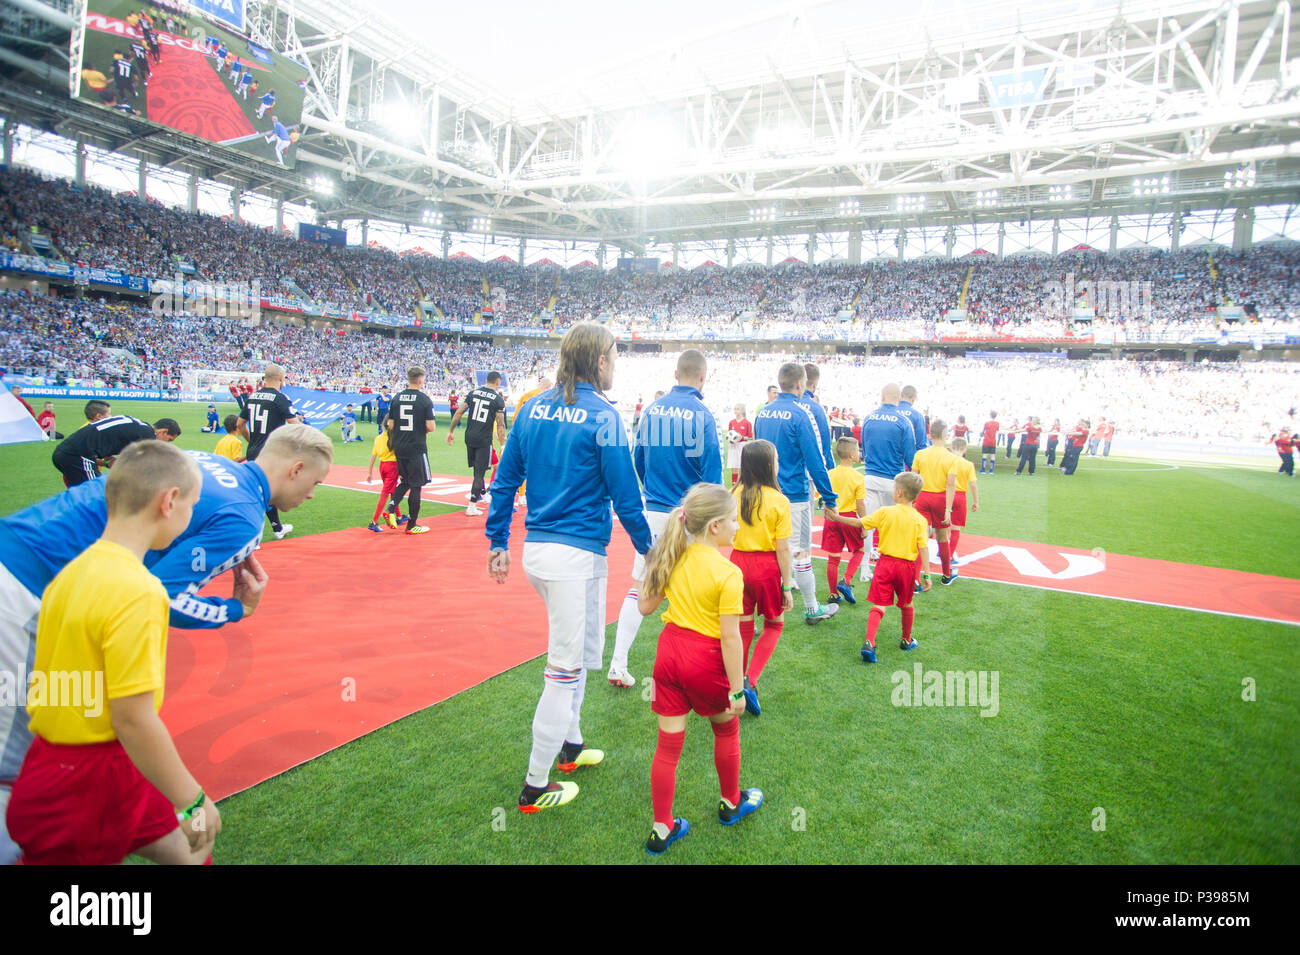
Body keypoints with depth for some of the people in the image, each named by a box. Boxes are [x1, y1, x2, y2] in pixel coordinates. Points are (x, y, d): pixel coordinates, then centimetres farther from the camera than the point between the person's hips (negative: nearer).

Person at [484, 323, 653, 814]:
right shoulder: (603, 416, -13)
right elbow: (625, 497, -11)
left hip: (535, 549, 8)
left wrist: (498, 543, 17)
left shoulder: (534, 409, 7)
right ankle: (536, 788, 17)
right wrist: (648, 549, 2)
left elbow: (504, 481, 9)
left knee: (582, 648, 25)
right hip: (578, 555, -8)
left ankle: (569, 744, 40)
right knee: (565, 668, 5)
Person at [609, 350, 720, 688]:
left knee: (639, 586, 7)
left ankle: (618, 664, 5)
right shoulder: (702, 414, -11)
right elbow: (711, 471, -12)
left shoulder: (652, 409, 3)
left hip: (654, 511, 4)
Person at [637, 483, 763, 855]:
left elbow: (646, 606, 6)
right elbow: (730, 636, -18)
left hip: (670, 650, 5)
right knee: (726, 730, 23)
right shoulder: (728, 573, -18)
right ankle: (731, 803, 43)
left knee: (668, 744, 12)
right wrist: (737, 689, -11)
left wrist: (649, 568, 18)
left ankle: (661, 829, 22)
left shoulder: (675, 556, -2)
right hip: (706, 658, -5)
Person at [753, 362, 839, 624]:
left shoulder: (763, 413, 7)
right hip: (794, 495, -6)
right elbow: (815, 460, -15)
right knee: (801, 551, 5)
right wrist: (829, 497, -8)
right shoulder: (800, 414, -14)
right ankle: (812, 610, 18)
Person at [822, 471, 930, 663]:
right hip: (907, 565, 1)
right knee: (906, 604, 21)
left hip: (885, 562, -1)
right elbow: (923, 548, -10)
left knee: (879, 605, 0)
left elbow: (859, 523, 0)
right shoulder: (919, 520, -6)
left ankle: (869, 642, -16)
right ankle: (906, 640, 37)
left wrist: (837, 517, 11)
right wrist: (927, 575, -8)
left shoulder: (885, 512, -5)